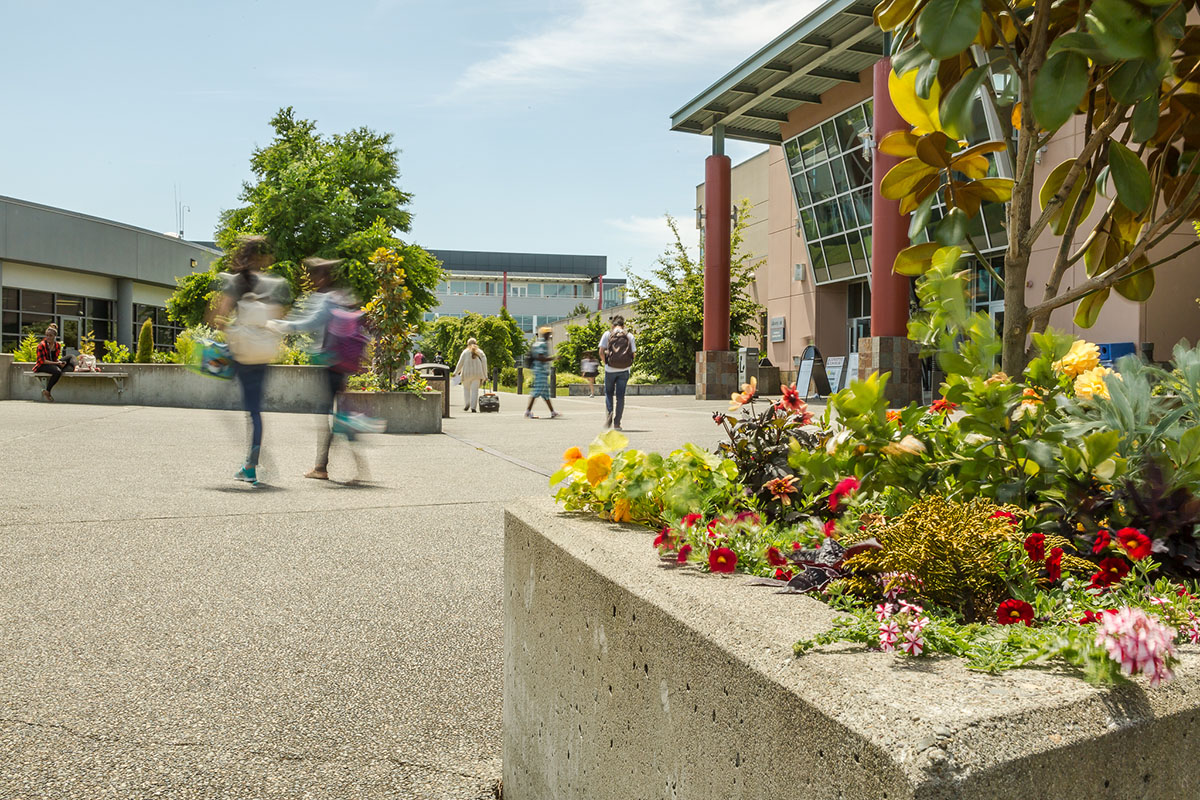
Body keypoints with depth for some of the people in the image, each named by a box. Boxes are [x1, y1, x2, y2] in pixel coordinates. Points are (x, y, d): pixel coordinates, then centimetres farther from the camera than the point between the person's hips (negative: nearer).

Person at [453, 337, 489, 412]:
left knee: (466, 389, 14)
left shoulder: (465, 352, 2)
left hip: (467, 373, -1)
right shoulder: (480, 352, 7)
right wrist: (485, 375, 7)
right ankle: (473, 407, -7)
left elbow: (460, 363, 0)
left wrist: (456, 372, 10)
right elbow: (484, 364, 4)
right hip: (477, 374, 1)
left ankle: (466, 404, 0)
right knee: (474, 390, 1)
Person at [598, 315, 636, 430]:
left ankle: (610, 412, -8)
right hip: (624, 370, 1)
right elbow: (633, 353, 1)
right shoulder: (629, 336, 4)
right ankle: (617, 422, 5)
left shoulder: (607, 334, 1)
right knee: (620, 395, 5)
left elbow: (601, 352, -3)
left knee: (608, 392, 16)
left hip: (610, 369, -1)